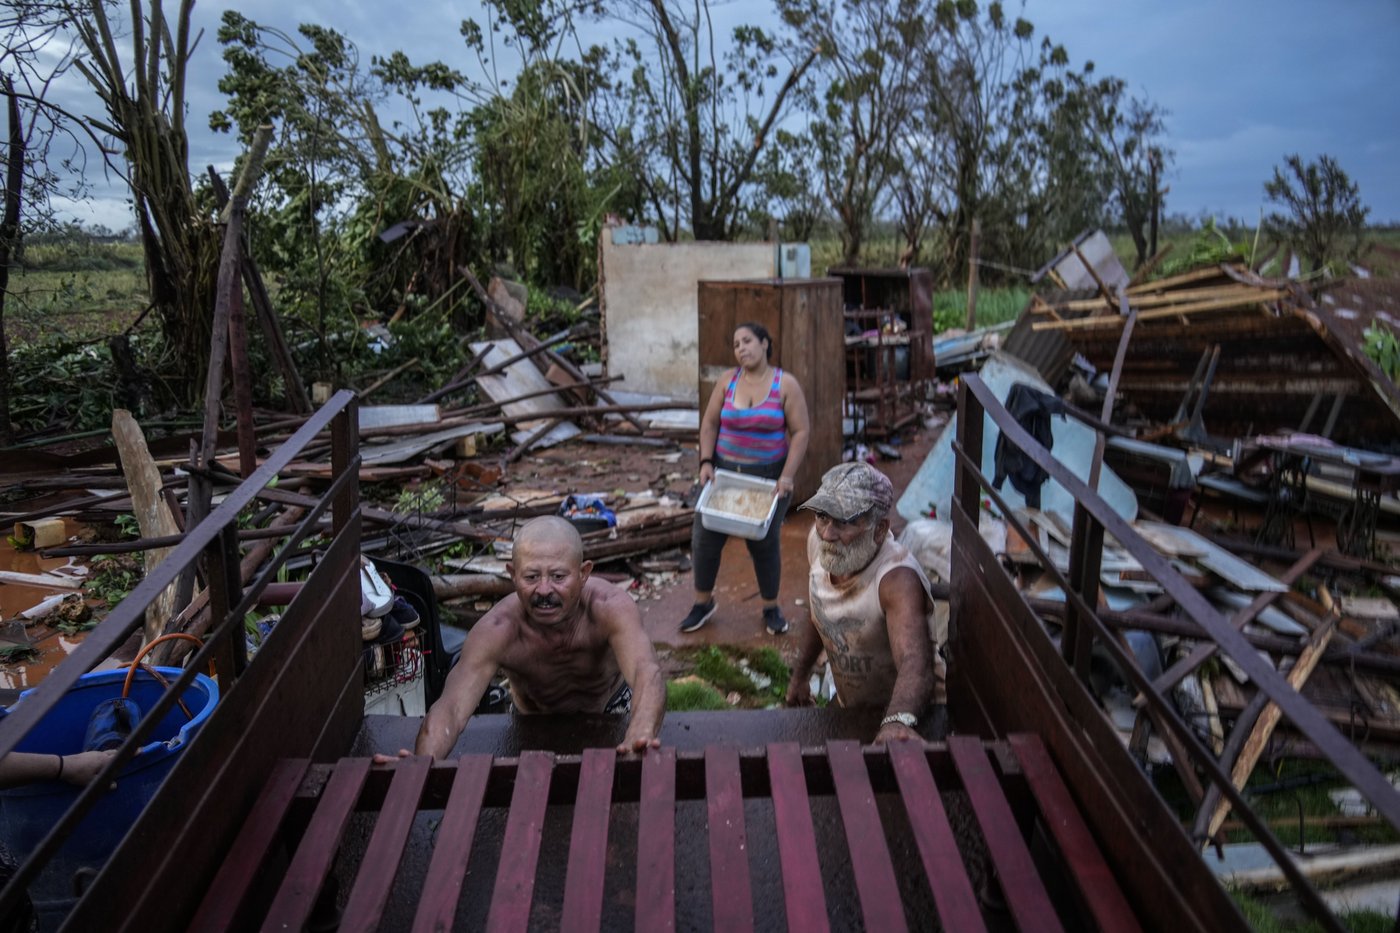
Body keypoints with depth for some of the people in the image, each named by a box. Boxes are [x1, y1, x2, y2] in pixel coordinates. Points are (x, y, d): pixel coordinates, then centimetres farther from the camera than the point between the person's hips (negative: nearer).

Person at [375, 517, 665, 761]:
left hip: (611, 706, -1)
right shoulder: (496, 632, -35)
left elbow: (648, 675, -54)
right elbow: (451, 708, -43)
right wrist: (424, 761, -66)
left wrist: (640, 739, -76)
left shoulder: (609, 608, -38)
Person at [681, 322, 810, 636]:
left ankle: (771, 608, 26)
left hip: (768, 476, -3)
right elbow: (709, 423, 4)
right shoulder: (728, 381, 0)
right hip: (724, 471, 3)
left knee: (764, 544, 5)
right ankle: (703, 602, 22)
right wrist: (706, 462, -8)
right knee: (705, 538, 2)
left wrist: (787, 476, -17)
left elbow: (800, 432, -10)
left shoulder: (786, 384, -8)